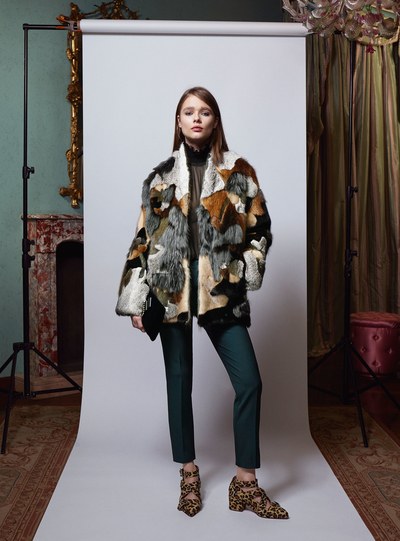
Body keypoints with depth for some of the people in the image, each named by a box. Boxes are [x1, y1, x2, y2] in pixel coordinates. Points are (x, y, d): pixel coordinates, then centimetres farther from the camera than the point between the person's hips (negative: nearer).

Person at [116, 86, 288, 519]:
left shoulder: (238, 171, 7)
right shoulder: (161, 175, 9)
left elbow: (259, 228, 8)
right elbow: (144, 238, 7)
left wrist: (242, 270, -7)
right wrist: (135, 299, 3)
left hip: (221, 290, 0)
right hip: (171, 289, 1)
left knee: (249, 382, -8)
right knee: (179, 382, 8)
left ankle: (245, 483, 7)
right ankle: (188, 475, 24)